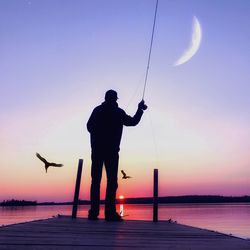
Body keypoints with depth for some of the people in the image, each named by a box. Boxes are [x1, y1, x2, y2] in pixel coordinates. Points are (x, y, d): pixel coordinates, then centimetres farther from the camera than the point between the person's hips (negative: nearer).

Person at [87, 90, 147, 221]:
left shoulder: (97, 110, 7)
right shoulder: (118, 112, 1)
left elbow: (89, 126, 8)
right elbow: (133, 122, 12)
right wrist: (140, 109, 25)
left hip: (96, 149, 3)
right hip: (111, 150, -3)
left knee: (95, 180, 4)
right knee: (112, 181, -2)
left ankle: (93, 212, 3)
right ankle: (110, 213, -6)